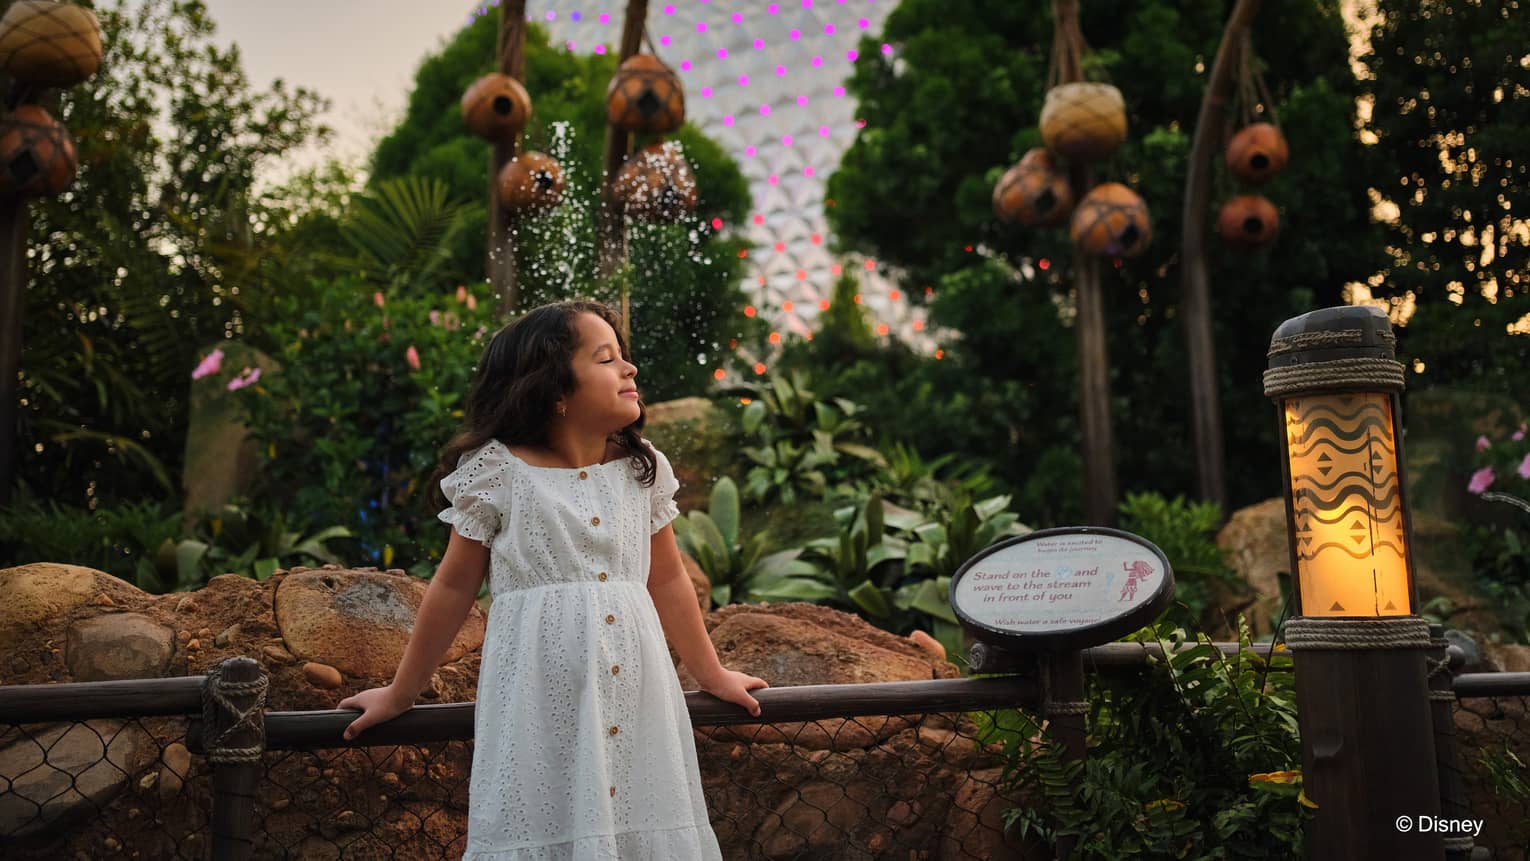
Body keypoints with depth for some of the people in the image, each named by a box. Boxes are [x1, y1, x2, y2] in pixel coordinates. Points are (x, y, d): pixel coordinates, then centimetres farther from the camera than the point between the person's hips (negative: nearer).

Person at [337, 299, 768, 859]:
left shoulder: (645, 469, 6)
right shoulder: (497, 472, -6)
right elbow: (454, 588, 3)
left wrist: (711, 674, 20)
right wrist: (401, 693, 10)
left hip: (637, 692, 4)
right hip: (539, 697, -3)